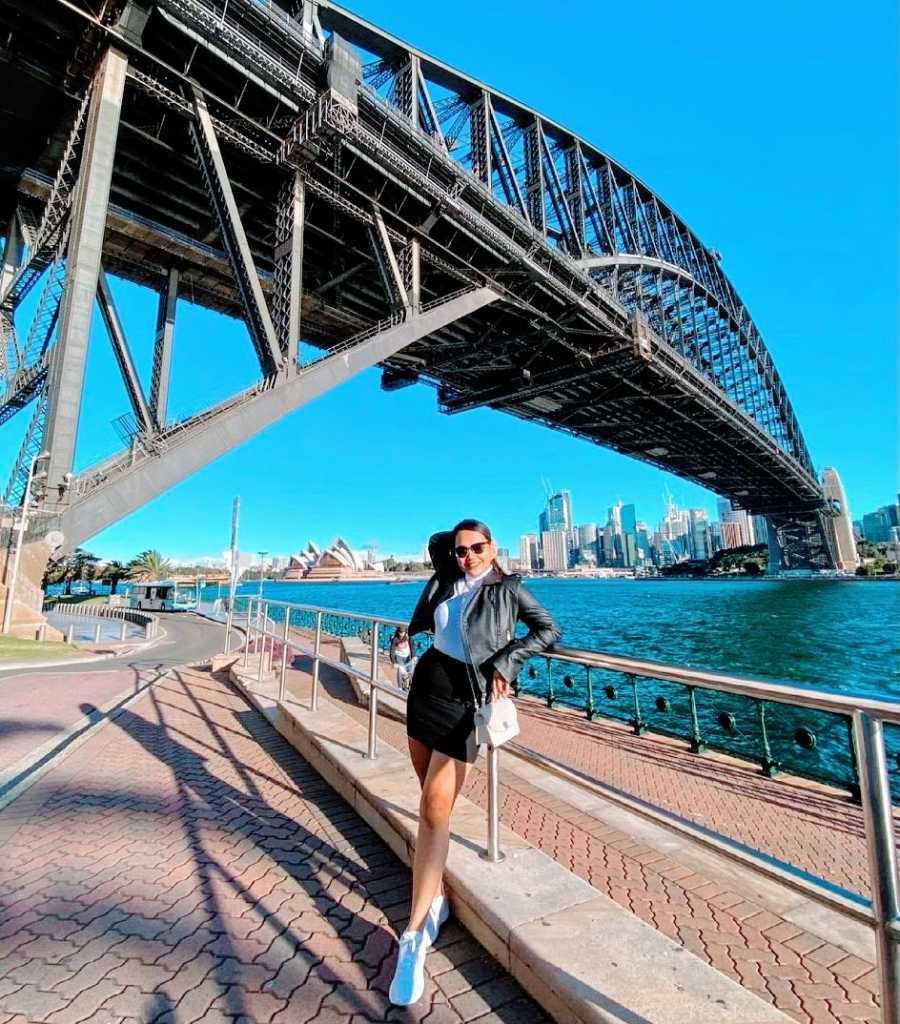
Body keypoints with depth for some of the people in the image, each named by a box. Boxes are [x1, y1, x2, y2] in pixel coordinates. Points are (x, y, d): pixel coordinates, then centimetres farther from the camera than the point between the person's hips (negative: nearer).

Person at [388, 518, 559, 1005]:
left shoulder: (508, 589, -5)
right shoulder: (446, 580, 6)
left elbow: (548, 630, -2)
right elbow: (437, 540, 25)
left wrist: (506, 661, -10)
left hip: (464, 701, -5)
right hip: (426, 686, 5)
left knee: (435, 813, -7)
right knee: (432, 800, 15)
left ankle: (414, 937, 4)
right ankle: (435, 897, 33)